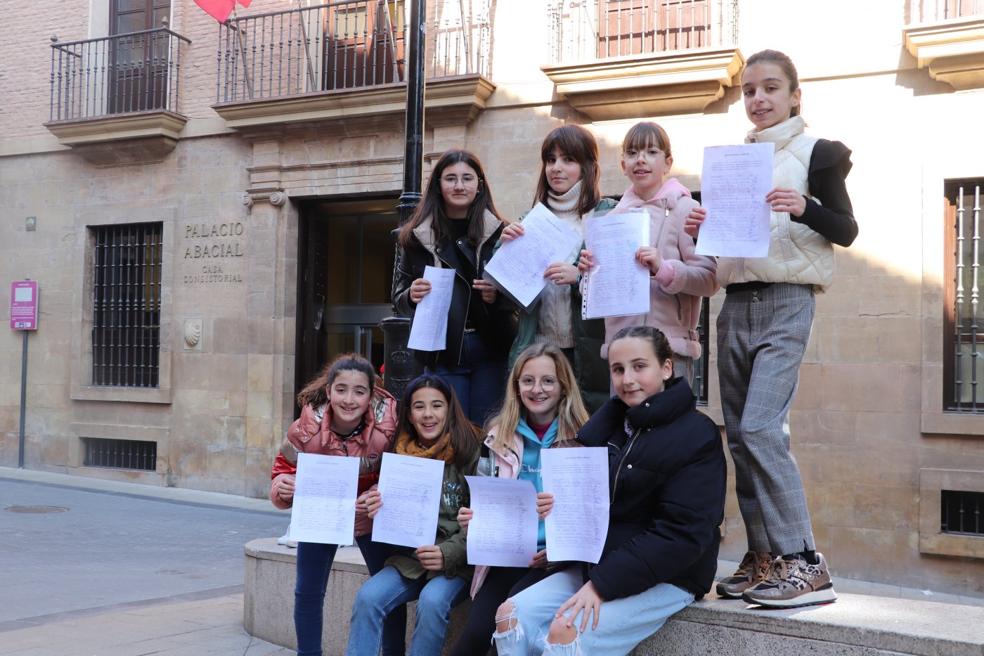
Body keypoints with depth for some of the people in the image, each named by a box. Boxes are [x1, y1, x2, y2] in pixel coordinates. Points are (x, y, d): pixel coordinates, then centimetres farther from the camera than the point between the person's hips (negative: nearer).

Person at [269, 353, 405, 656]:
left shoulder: (388, 423, -26)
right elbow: (286, 470, -11)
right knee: (308, 592, 4)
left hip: (371, 517, 0)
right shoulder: (306, 427, -25)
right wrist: (283, 487, -34)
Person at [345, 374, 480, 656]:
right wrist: (379, 512, -10)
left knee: (432, 601, -32)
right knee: (367, 597, -22)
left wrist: (448, 554, -20)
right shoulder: (401, 453, 7)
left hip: (457, 560, -4)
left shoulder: (469, 451, -7)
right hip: (409, 558, 4)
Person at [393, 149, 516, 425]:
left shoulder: (499, 232, 3)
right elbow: (399, 297, 10)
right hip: (442, 351, 0)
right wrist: (412, 296, -12)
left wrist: (498, 296, -13)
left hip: (491, 349, 0)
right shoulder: (417, 237, 6)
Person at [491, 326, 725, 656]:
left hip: (665, 577, -7)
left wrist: (603, 584, -22)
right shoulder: (609, 424, 10)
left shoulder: (696, 436, -12)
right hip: (597, 563, 7)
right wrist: (559, 506, -8)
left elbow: (682, 534, -19)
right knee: (510, 616, -10)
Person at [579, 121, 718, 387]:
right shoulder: (615, 215, 14)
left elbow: (710, 280, -9)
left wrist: (663, 269, -23)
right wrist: (592, 269, 3)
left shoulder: (684, 209, -2)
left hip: (668, 345, -5)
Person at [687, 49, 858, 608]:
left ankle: (805, 563, -12)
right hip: (736, 305, 6)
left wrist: (805, 209, -20)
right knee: (740, 435, 4)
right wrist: (704, 228, 1)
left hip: (786, 303, -6)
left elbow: (846, 230, -2)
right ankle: (764, 558, 12)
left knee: (761, 427, -18)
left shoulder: (816, 153, 1)